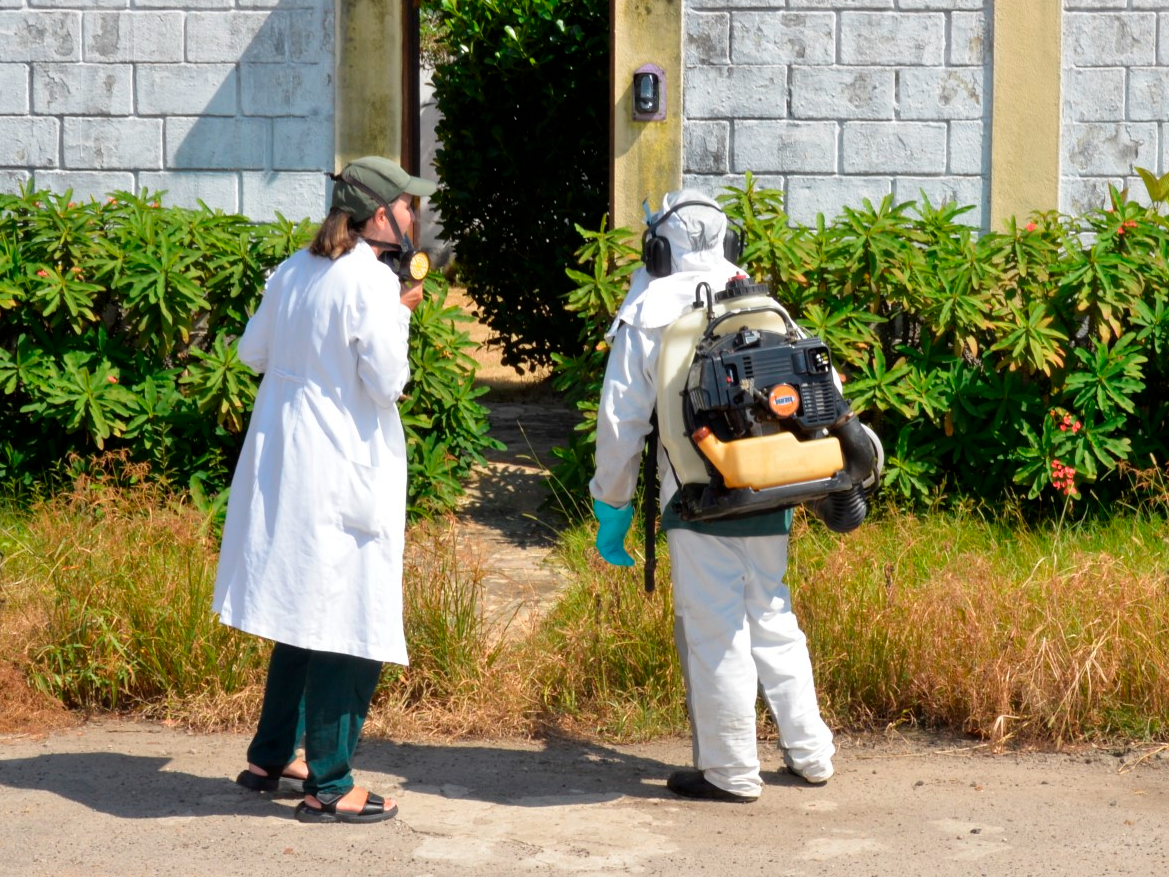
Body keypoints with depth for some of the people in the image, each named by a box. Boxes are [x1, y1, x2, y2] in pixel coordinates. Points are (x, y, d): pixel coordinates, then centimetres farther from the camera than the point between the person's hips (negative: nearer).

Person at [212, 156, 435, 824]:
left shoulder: (295, 271, 8)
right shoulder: (371, 281, -16)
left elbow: (253, 351, 18)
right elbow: (387, 382, -16)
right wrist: (399, 317, -3)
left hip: (281, 463, 9)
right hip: (342, 470, -9)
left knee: (305, 617, 20)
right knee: (349, 628, -1)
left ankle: (271, 759, 27)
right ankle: (328, 787, 2)